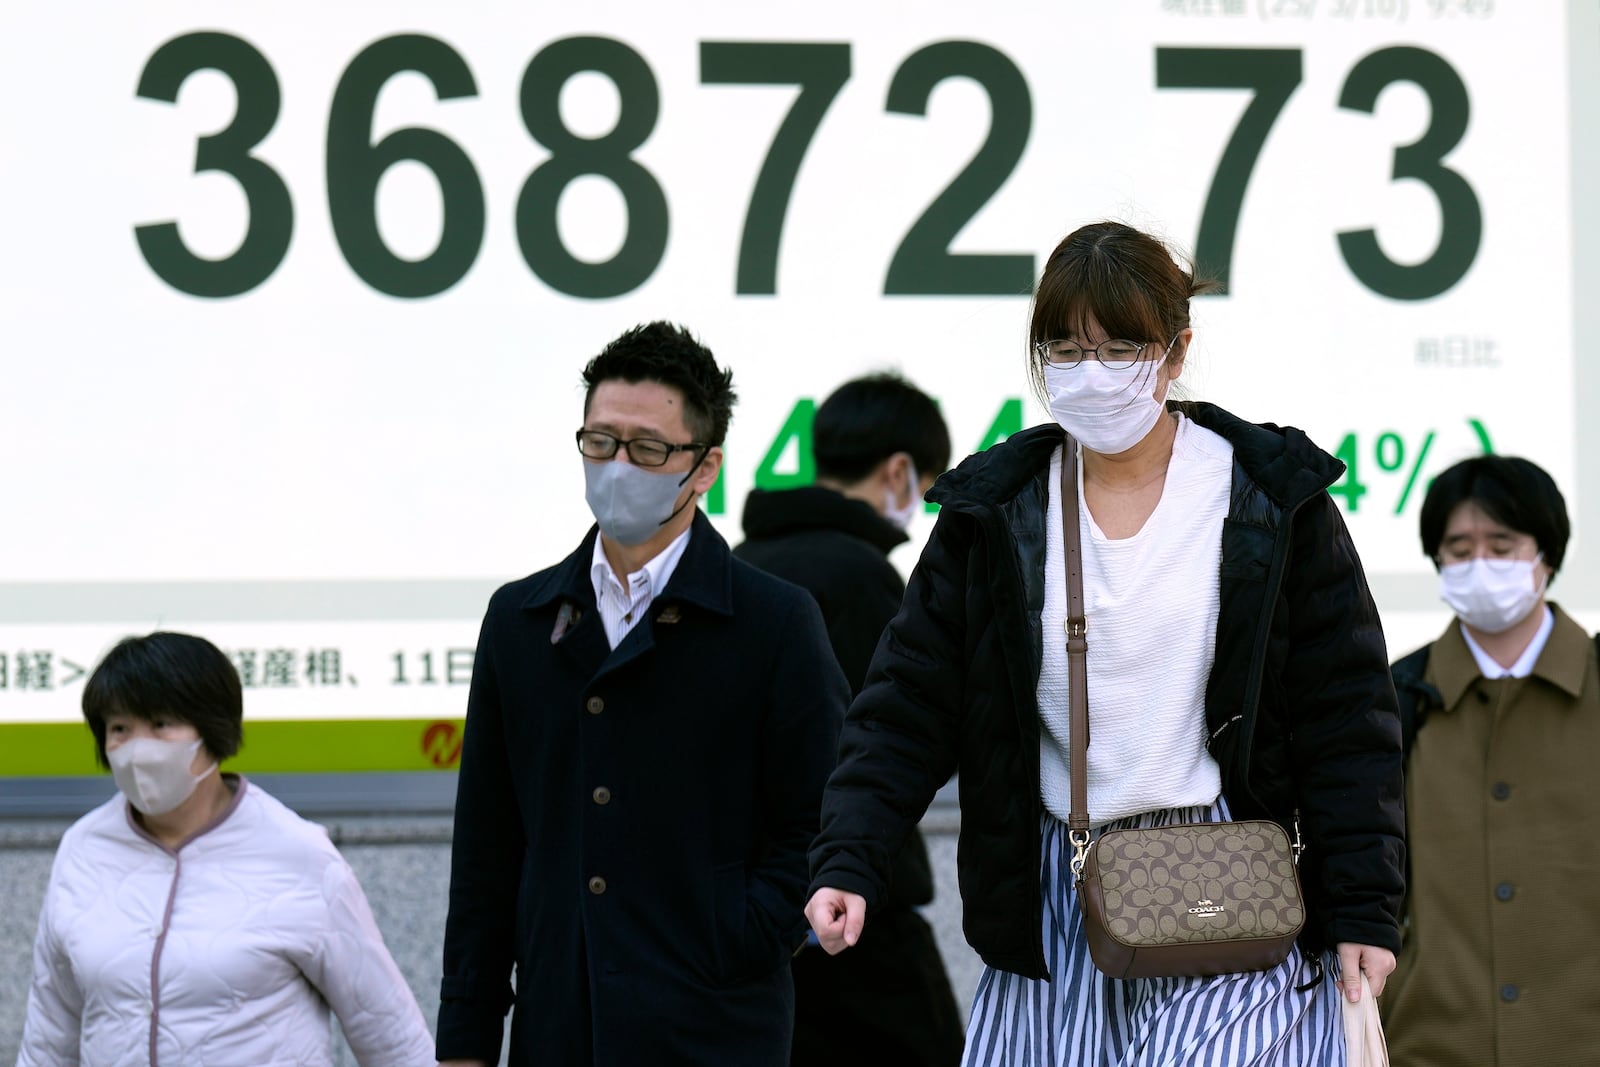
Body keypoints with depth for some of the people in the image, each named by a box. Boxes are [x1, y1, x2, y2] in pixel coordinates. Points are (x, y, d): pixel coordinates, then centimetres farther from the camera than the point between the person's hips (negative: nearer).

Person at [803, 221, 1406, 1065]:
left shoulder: (1272, 504, 0)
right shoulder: (993, 513, 7)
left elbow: (1345, 724, 0)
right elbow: (909, 703, 4)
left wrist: (1362, 913, -4)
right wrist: (848, 862, -10)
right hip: (1053, 919, 3)